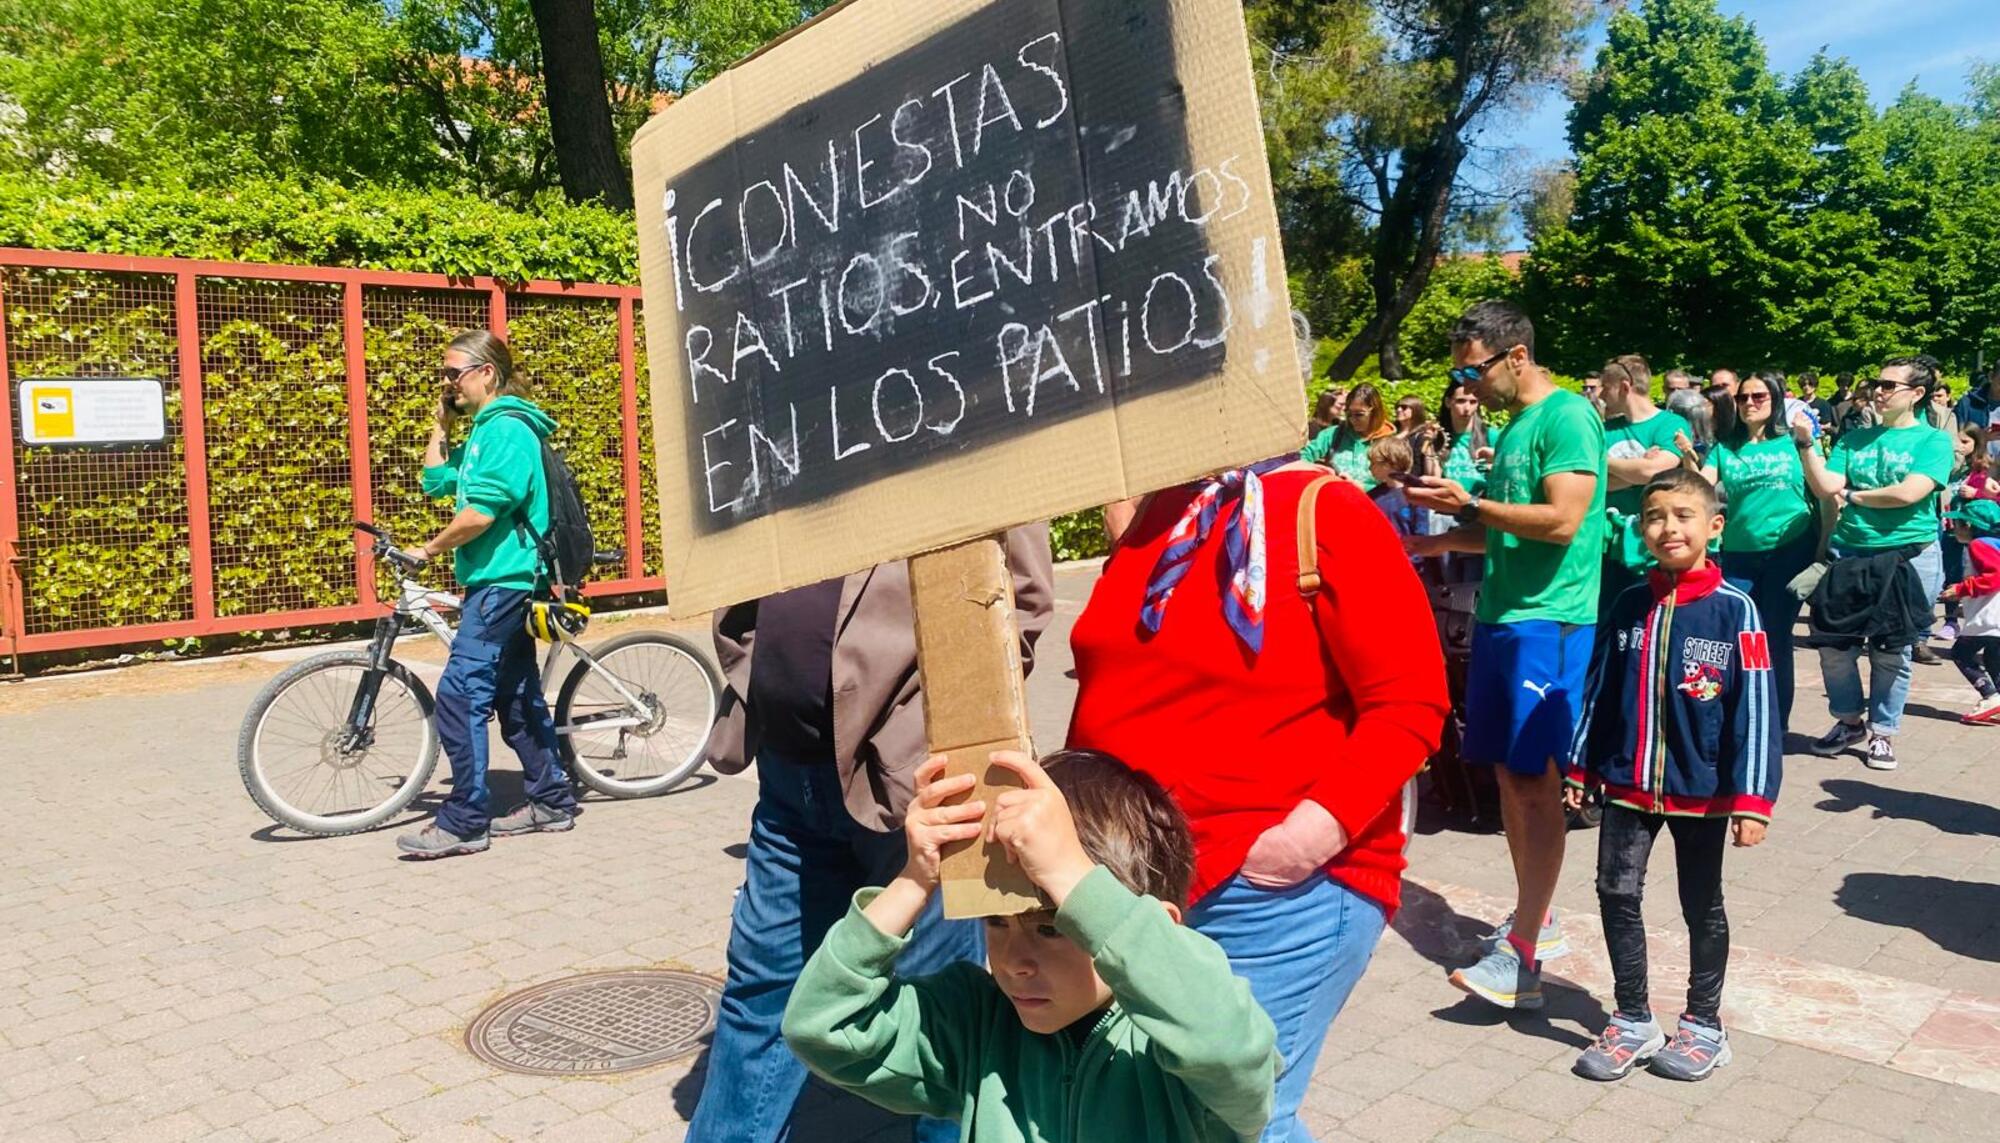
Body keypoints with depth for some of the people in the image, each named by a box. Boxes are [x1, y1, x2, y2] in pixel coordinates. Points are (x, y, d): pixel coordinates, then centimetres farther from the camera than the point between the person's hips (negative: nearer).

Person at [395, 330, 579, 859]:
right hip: (504, 581, 11)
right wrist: (440, 426, 17)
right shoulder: (483, 430, 18)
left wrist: (429, 549, -9)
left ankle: (464, 822, -7)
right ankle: (552, 800, 22)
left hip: (503, 581, -11)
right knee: (518, 696, 14)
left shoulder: (506, 427, -14)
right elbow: (435, 482, 25)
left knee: (460, 693, -11)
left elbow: (479, 514, -22)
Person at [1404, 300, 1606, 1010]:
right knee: (1507, 774, 12)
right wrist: (1441, 540, 11)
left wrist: (1471, 504, -13)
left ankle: (1522, 958, -6)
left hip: (1550, 622, -9)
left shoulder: (1568, 417, -9)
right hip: (1499, 618, 9)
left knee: (1534, 780, -9)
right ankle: (1535, 919, 24)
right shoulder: (1512, 426, 18)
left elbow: (1562, 521, -20)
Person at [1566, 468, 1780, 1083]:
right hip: (1628, 783, 3)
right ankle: (1633, 1022, 18)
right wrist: (1582, 767, 10)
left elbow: (1754, 708, -12)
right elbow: (1602, 690, 9)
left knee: (1702, 908, 13)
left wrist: (1751, 798, -14)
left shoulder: (1733, 610, -11)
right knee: (1616, 893, 3)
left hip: (1702, 790, -3)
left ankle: (1703, 1026, 29)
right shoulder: (1630, 605, 2)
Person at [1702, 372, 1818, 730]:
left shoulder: (1793, 441, 2)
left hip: (1790, 550, -2)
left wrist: (1824, 546, -10)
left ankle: (1776, 724, 15)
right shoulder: (1724, 448, 7)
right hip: (1739, 553, 2)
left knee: (1776, 640, 3)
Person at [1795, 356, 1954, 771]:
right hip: (1849, 552, 3)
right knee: (1835, 645, 2)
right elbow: (1826, 487, -2)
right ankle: (1849, 721, 22)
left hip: (1909, 556, -3)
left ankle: (1882, 733, 19)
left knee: (1892, 651, 5)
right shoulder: (1855, 439, 9)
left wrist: (1853, 495, -5)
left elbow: (1910, 492, -15)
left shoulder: (1933, 440, -1)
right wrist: (1806, 444, -11)